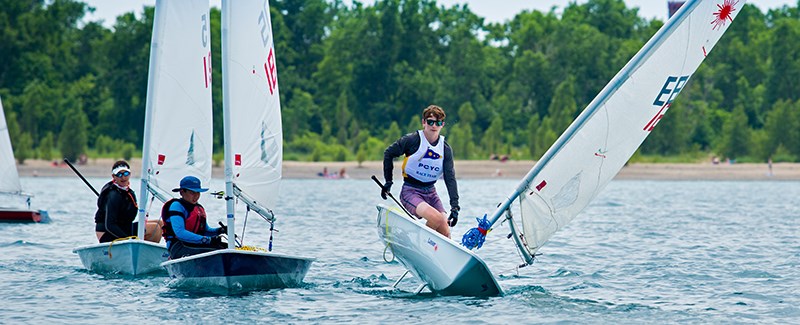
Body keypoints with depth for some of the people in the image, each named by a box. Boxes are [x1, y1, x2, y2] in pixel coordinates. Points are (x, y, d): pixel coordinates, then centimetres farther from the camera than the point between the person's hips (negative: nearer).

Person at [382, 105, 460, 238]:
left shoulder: (445, 149, 2)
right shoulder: (413, 140, -11)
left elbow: (450, 178, -3)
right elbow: (389, 153, 0)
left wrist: (455, 206, -12)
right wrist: (388, 182, 0)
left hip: (430, 193, 5)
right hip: (410, 192, -5)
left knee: (445, 233, -7)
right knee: (437, 219, -27)